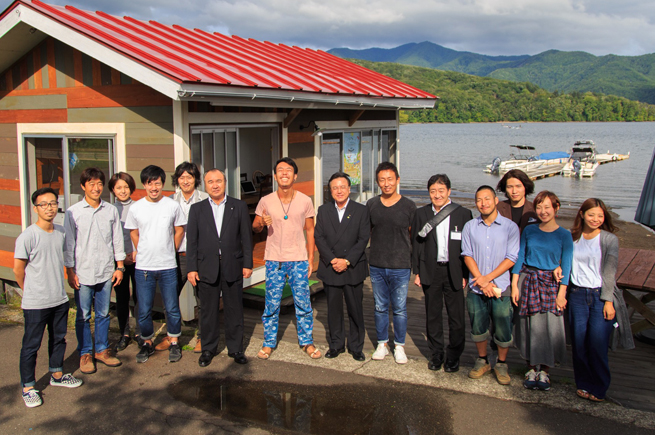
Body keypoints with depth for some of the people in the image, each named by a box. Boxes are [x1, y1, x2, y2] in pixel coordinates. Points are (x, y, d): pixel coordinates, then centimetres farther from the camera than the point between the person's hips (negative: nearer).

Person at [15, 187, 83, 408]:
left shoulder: (61, 232, 3)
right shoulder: (28, 236, -17)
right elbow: (18, 269, -10)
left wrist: (57, 287, 15)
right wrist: (32, 291, 2)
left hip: (60, 299, 6)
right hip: (35, 304, -6)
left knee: (59, 338, 20)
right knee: (31, 345, 5)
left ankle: (57, 375, 38)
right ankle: (28, 387, 18)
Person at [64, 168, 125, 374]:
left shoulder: (111, 210, 3)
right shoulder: (73, 212, -3)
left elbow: (117, 240, 9)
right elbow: (68, 244, -1)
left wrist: (119, 267, 7)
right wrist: (70, 271, -3)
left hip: (106, 272, 2)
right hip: (83, 273, -2)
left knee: (103, 314, 11)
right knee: (83, 316, 6)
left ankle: (102, 350, 25)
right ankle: (85, 353, 20)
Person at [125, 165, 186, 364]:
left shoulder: (173, 206, -3)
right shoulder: (136, 208, 0)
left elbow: (179, 230, 9)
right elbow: (134, 233, 13)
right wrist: (142, 253, 13)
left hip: (168, 267, -1)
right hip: (143, 267, 1)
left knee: (172, 308, 5)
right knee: (144, 310, 7)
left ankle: (174, 343, 21)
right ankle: (147, 343, 24)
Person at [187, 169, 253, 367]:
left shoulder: (239, 206, 5)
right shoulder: (197, 209, 7)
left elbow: (246, 237, 3)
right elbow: (192, 240, 4)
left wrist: (247, 264, -2)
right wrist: (191, 268, -1)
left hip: (232, 267, 0)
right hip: (207, 268, 1)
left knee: (234, 310, 7)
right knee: (208, 311, 8)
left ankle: (235, 349, 19)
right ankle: (208, 349, 22)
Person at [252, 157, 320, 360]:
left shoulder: (305, 201, 0)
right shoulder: (266, 201, -1)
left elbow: (310, 230, 5)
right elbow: (255, 227, 7)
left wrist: (310, 259, 1)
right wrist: (261, 223, -18)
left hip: (298, 259, 0)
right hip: (274, 259, 0)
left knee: (303, 303, 4)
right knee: (272, 303, 5)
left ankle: (306, 342, 18)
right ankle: (269, 343, 19)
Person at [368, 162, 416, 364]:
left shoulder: (408, 206, -3)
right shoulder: (371, 205, 4)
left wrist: (416, 265, 1)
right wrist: (362, 259, 9)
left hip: (400, 266, -2)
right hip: (376, 266, 2)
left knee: (399, 308, 5)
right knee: (380, 307, 11)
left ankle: (399, 346, 20)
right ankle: (382, 344, 25)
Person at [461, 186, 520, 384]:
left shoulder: (510, 227, -1)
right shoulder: (470, 227, 5)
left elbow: (511, 258, -6)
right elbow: (467, 256, 1)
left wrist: (488, 278, -12)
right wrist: (481, 281, -10)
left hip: (500, 287, -2)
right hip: (476, 288, 2)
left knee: (503, 329, 1)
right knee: (478, 328, 10)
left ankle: (501, 364, 22)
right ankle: (482, 361, 30)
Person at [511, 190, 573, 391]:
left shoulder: (564, 235, -1)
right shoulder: (529, 231, 4)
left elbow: (566, 265, -2)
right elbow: (520, 258, 6)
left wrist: (562, 293, -8)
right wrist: (515, 285, 0)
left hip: (551, 284, -1)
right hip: (528, 282, 2)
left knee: (550, 327, -4)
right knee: (531, 326, 3)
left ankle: (544, 370, 9)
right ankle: (532, 369, 14)